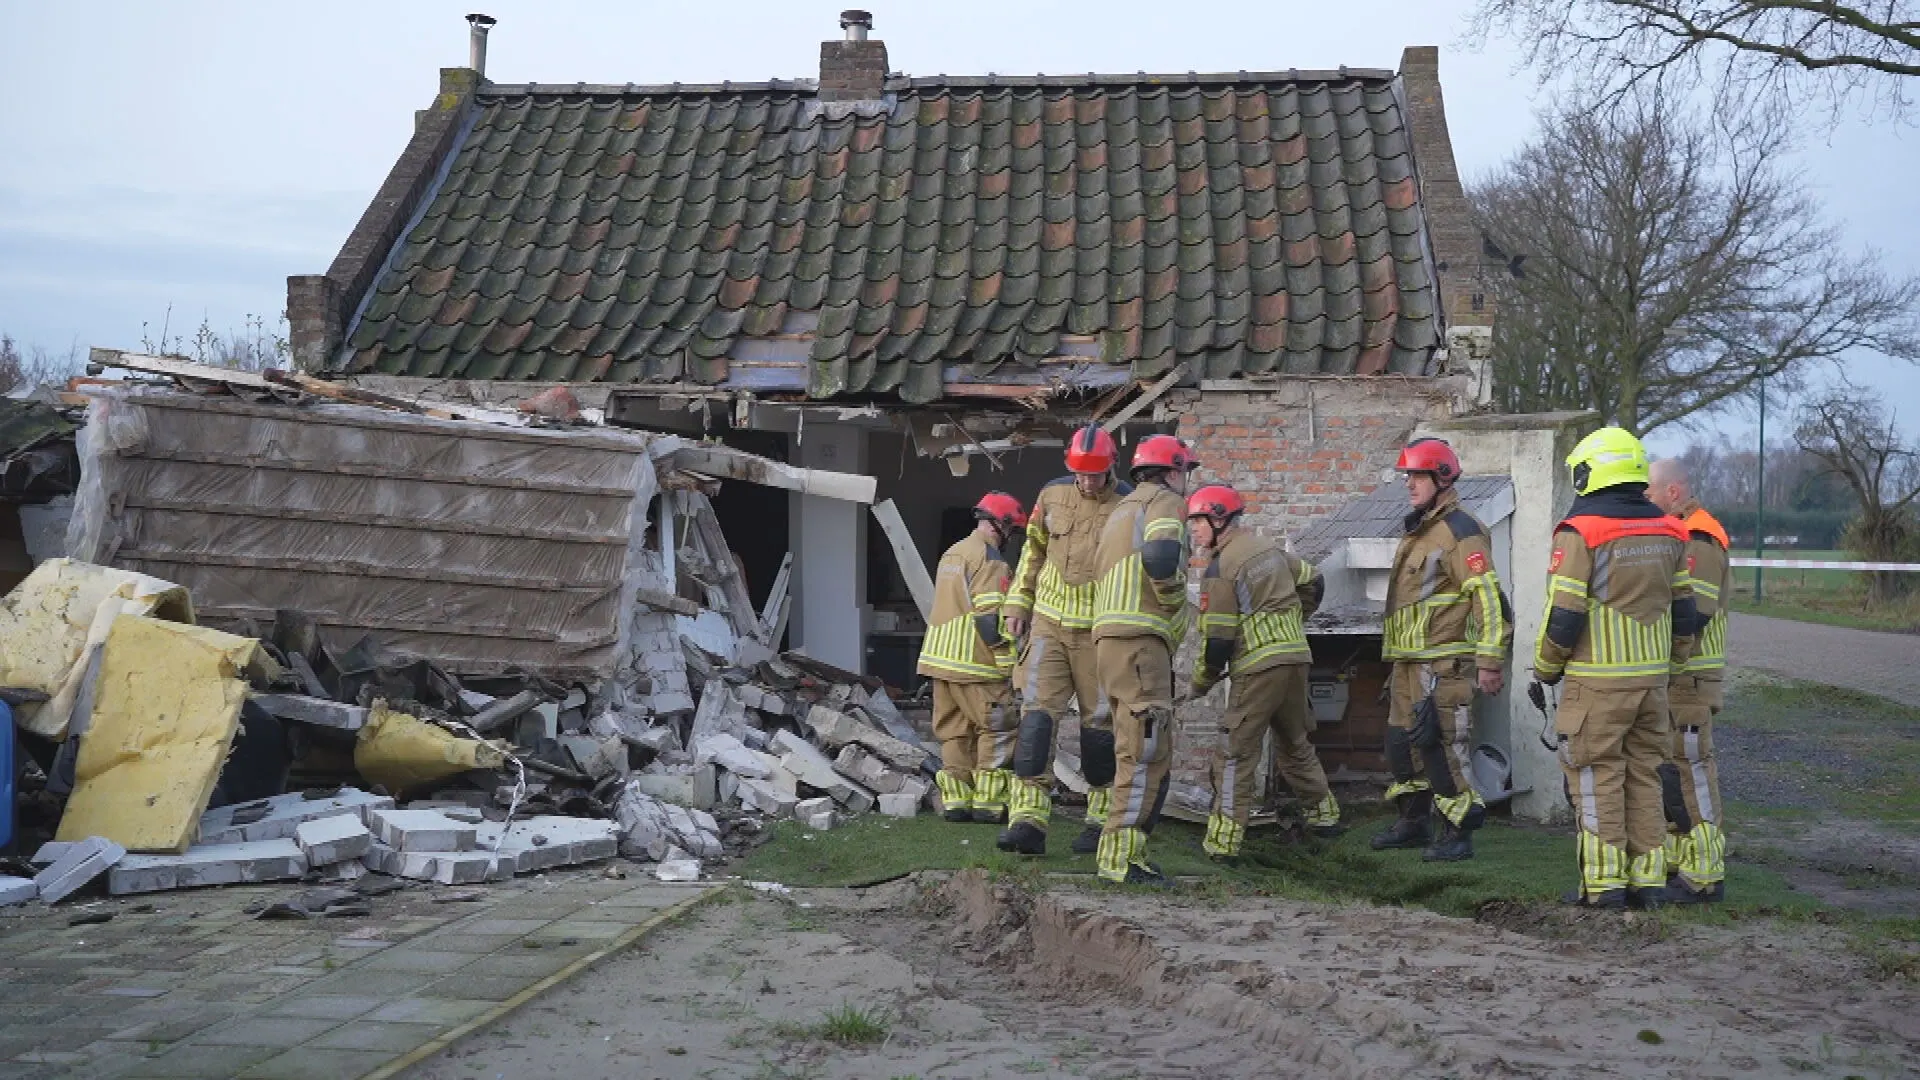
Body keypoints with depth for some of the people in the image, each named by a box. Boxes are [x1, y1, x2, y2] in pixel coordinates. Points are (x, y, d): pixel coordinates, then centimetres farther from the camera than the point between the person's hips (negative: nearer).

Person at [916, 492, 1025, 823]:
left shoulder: (951, 554, 19)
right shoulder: (989, 558, -11)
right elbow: (990, 617, -19)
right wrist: (1009, 661, -17)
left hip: (941, 657, 9)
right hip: (975, 663, -9)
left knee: (954, 732, 11)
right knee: (999, 730, -3)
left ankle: (956, 800, 10)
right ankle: (988, 802, -5)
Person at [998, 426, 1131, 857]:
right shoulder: (1052, 496, 3)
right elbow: (1033, 551, 16)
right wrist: (1017, 604, 13)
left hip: (1099, 630, -2)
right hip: (1049, 622, 2)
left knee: (1100, 723, 4)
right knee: (1036, 713, -9)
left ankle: (1103, 818, 17)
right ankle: (1028, 820, -13)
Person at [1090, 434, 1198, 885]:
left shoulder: (1121, 510, 29)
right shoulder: (1166, 501, 0)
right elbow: (1160, 556, -21)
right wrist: (1174, 600, -6)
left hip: (1110, 636, 10)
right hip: (1140, 638, -10)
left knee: (1146, 751, 13)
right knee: (1147, 750, -13)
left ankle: (1120, 851, 13)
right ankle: (1120, 855, -17)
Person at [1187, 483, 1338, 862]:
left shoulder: (1221, 568, -10)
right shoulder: (1269, 548, 14)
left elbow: (1218, 638, -10)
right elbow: (1313, 583, 24)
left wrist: (1200, 684, 3)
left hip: (1258, 667, -8)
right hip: (1296, 658, 8)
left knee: (1238, 754, -5)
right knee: (1295, 744, 24)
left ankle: (1223, 841, -8)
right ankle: (1325, 815, 34)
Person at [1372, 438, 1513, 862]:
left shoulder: (1459, 530, -12)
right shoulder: (1417, 531, 19)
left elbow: (1489, 596, -18)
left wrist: (1491, 660, -21)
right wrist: (1396, 659, 27)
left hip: (1443, 663, -10)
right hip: (1409, 663, 10)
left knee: (1443, 747, -9)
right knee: (1402, 742, 15)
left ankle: (1458, 834, -1)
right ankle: (1414, 822, 28)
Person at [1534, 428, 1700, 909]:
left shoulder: (1580, 533, -12)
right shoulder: (1668, 533, 8)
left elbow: (1563, 615, -13)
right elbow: (1683, 612, 13)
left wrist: (1544, 671, -1)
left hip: (1598, 680, -6)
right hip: (1652, 678, 6)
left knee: (1597, 778, 1)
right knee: (1644, 775, 12)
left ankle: (1604, 883, 1)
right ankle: (1648, 879, 13)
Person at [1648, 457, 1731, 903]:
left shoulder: (1699, 543, -16)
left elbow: (1693, 614, -24)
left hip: (1688, 680, -10)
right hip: (1663, 679, 10)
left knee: (1690, 774, -7)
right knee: (1664, 772, 15)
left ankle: (1705, 877, -2)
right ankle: (1676, 863, 24)